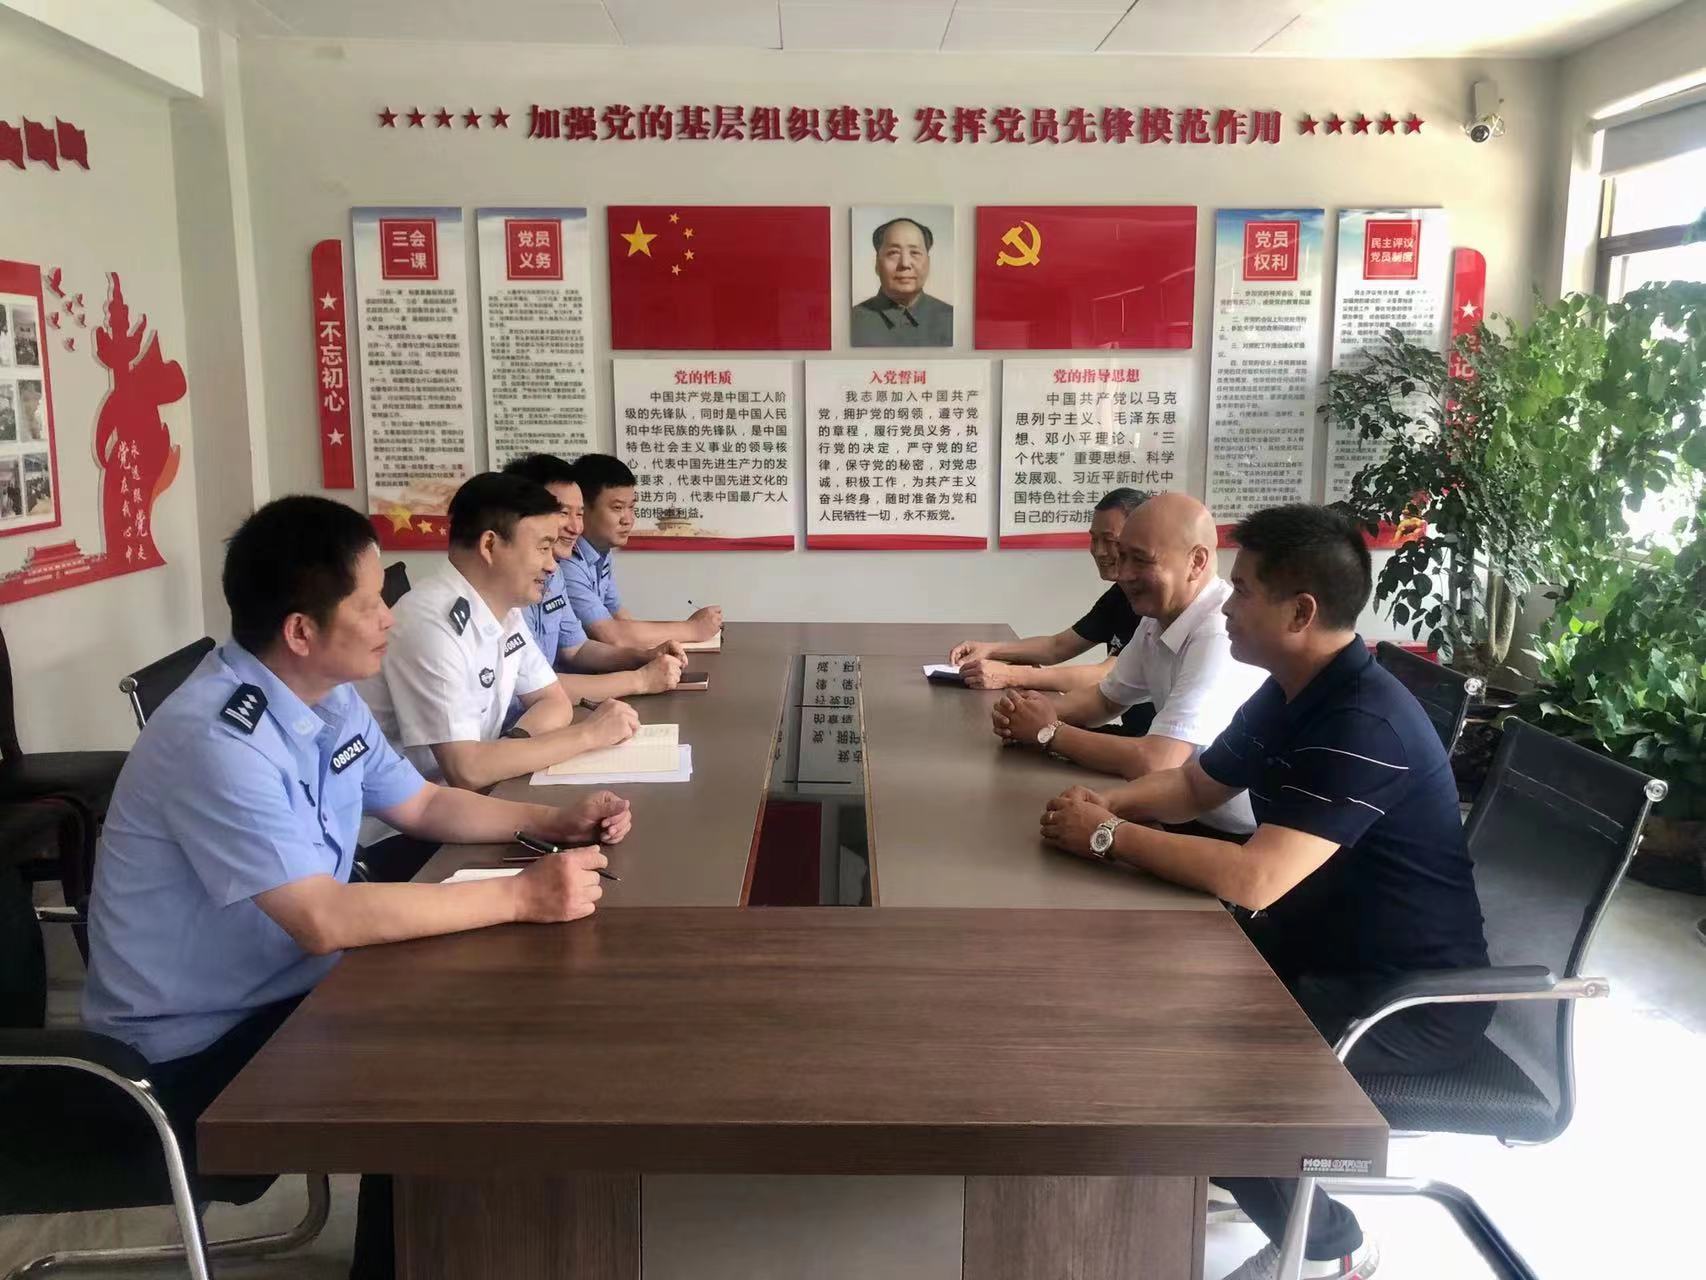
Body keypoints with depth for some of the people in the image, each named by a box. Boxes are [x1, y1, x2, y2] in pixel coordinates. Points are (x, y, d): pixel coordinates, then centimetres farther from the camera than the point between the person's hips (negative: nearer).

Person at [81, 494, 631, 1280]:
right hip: (195, 1045, -8)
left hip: (284, 986, 8)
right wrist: (521, 897, -33)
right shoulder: (216, 740, -30)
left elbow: (423, 806, 11)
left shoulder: (329, 699, 0)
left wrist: (553, 821, -4)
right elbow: (326, 919, -35)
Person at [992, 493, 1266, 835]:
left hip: (1241, 841, -7)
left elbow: (1153, 764, -30)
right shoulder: (1158, 618, 2)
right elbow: (1107, 698, 16)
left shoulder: (1223, 636, -25)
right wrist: (1048, 709, -5)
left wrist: (1049, 732, -15)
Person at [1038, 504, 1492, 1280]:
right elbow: (1194, 787, 14)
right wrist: (1105, 803, -6)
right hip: (1322, 942, 9)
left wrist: (1108, 837, -25)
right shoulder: (1290, 693, 1)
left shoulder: (1365, 723, -30)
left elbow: (1252, 881, -36)